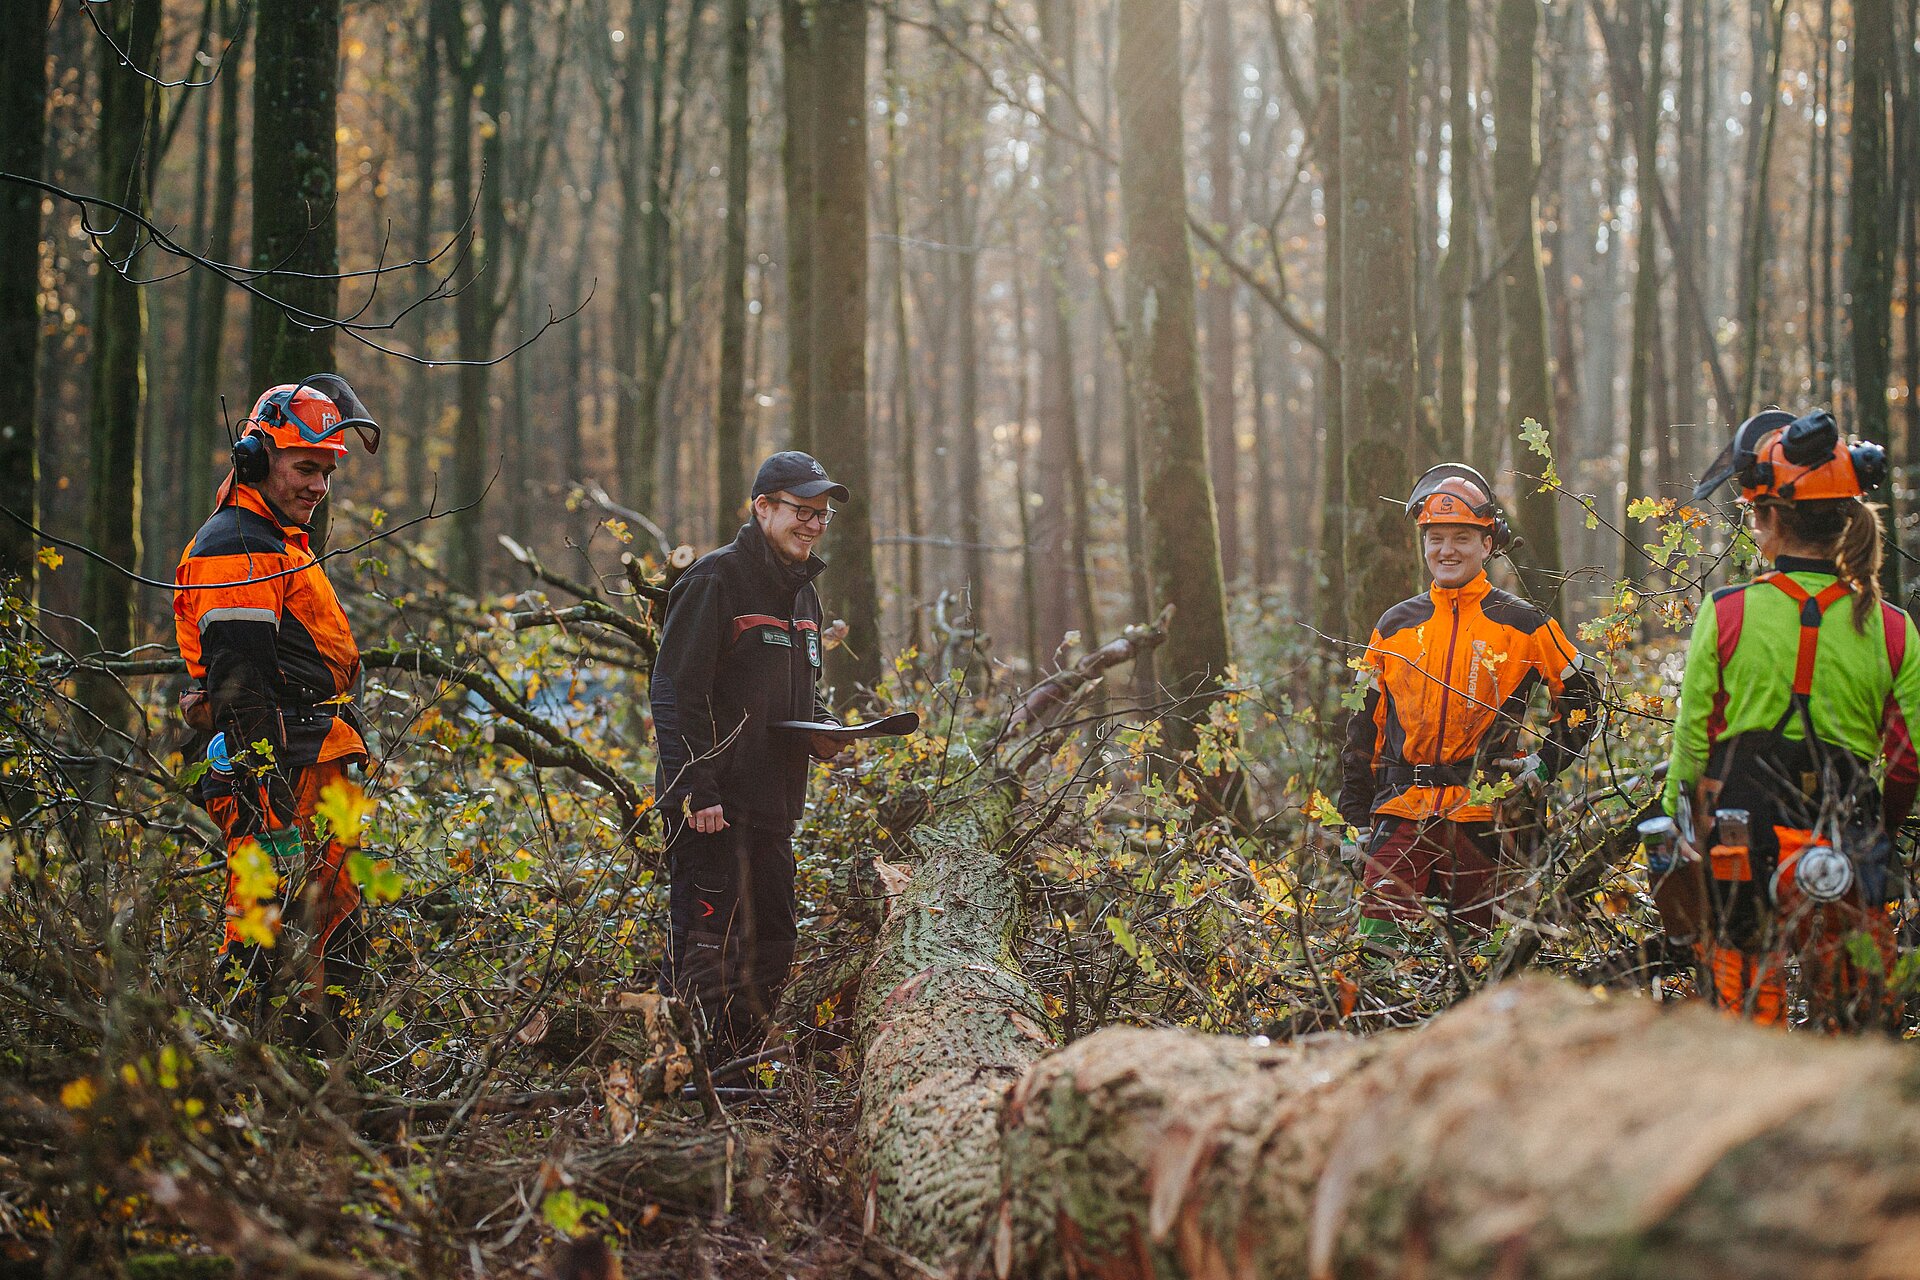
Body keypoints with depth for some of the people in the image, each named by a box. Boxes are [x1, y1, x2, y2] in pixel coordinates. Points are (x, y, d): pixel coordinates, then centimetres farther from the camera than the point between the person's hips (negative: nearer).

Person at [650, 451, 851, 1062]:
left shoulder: (801, 593, 17)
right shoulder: (716, 580, -10)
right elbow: (674, 692, -16)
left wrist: (822, 732, 6)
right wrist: (696, 792, -21)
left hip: (772, 806, 9)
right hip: (712, 807, -9)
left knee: (770, 951, 13)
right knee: (707, 951, -9)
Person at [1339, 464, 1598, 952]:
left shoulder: (1522, 624, 4)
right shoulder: (1394, 627, 12)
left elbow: (1581, 695, 12)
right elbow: (1366, 724, 16)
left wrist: (1545, 762, 0)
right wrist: (1357, 814, 12)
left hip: (1480, 813, -2)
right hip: (1401, 810, 2)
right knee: (1378, 947, -10)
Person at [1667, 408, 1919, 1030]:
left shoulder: (1726, 613, -6)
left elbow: (1693, 740, -1)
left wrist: (1684, 824, 12)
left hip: (1742, 836, -1)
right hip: (1846, 851, 2)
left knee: (1745, 1001, 7)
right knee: (1852, 1017, 11)